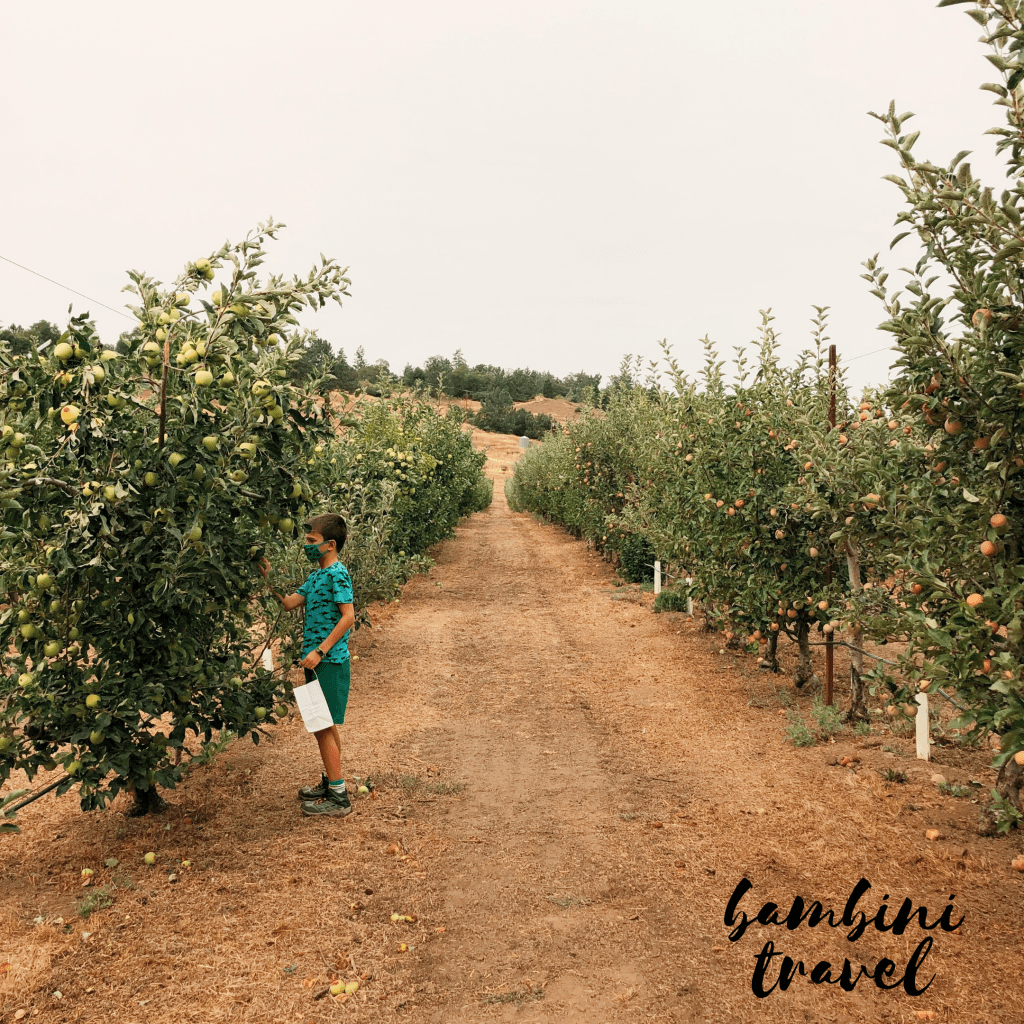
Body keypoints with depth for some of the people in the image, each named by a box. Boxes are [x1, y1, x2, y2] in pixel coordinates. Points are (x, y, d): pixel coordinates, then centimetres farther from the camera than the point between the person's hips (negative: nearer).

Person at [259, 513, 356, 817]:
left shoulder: (337, 574, -14)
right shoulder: (317, 575, 15)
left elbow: (348, 616, -20)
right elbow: (289, 603, 15)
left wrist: (320, 651, -21)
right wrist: (268, 578, 6)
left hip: (330, 662, -9)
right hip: (318, 661, 9)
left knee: (324, 727, -5)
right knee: (325, 726, 18)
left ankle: (339, 799, 2)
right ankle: (330, 783, 31)